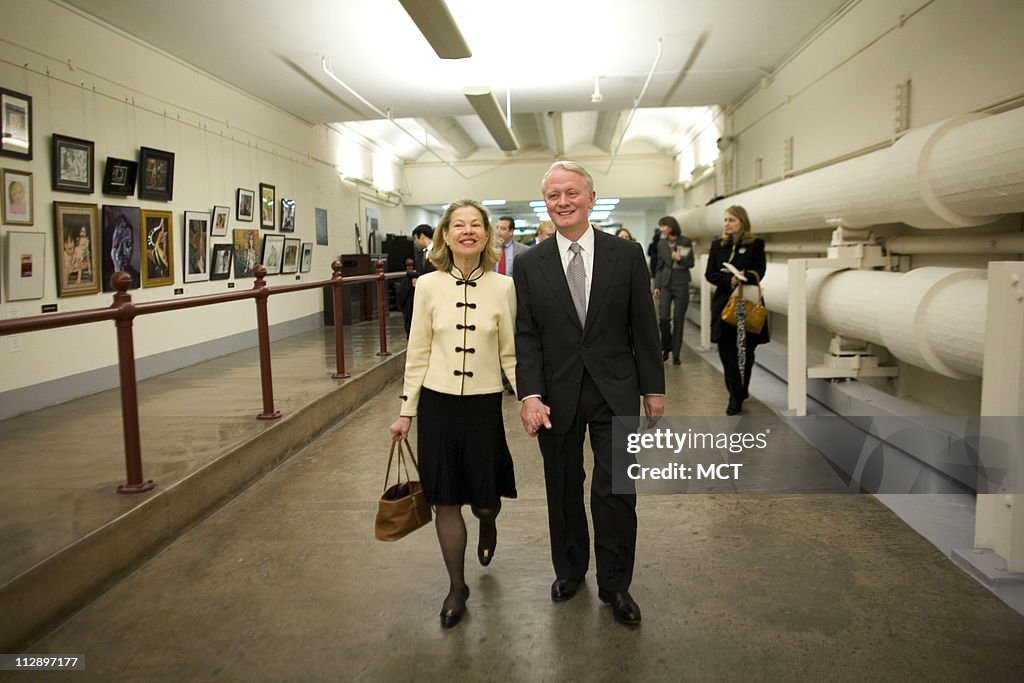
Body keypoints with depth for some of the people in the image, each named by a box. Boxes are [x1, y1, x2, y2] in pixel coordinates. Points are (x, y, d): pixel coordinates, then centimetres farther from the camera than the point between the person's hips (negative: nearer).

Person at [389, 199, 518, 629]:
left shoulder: (503, 287, -4)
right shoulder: (428, 286, -3)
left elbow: (510, 355, 2)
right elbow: (418, 353, 2)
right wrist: (407, 411, 4)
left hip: (484, 404, 0)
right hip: (438, 403, 1)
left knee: (484, 499, 9)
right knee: (446, 500, 8)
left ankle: (488, 523, 48)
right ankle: (456, 587, 28)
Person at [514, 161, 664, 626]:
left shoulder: (627, 255, -2)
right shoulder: (530, 264, -1)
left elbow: (643, 328, 1)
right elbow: (525, 337, -3)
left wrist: (653, 387, 3)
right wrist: (529, 395, -14)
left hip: (615, 393, -1)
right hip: (556, 395, 1)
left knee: (614, 492, 0)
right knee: (563, 491, 15)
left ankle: (615, 584, 22)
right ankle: (569, 569, 38)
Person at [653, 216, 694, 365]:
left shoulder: (685, 241, -2)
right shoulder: (661, 243, 7)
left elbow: (691, 263, 2)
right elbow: (659, 266, 10)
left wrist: (680, 259, -18)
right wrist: (656, 285, 5)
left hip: (681, 284, -2)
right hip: (666, 284, 2)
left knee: (678, 319, 1)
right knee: (663, 317, -6)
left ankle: (676, 354, 9)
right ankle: (666, 348, 17)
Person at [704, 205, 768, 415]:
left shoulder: (755, 245, 1)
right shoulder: (717, 245, 8)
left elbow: (758, 273, -7)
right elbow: (710, 273, 1)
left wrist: (741, 277, -25)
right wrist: (729, 280, -16)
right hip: (724, 303, 2)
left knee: (745, 351, 7)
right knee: (727, 352, -5)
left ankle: (739, 394, 24)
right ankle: (736, 397, 2)